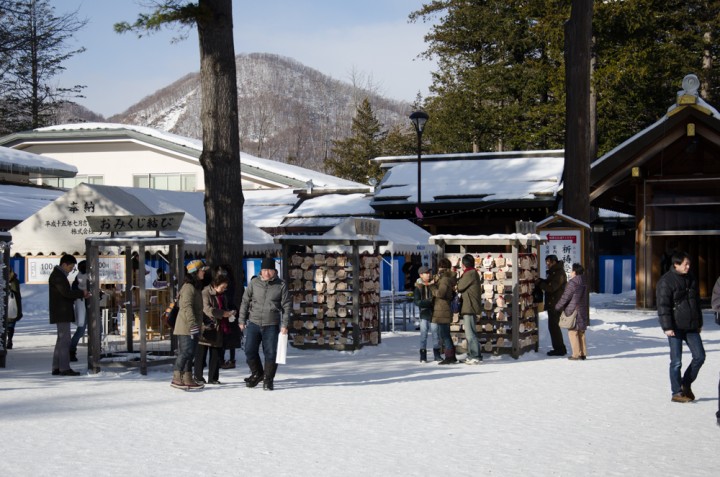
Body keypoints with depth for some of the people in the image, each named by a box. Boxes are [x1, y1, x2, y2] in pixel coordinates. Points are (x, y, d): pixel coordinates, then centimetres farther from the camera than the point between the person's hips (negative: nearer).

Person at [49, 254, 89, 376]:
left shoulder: (59, 275, 20)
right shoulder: (58, 276, -13)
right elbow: (66, 293, -21)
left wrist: (80, 295, 8)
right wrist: (82, 293, -10)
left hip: (62, 313, 11)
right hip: (62, 313, -11)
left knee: (61, 340, 12)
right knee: (64, 340, -10)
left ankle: (56, 368, 13)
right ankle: (64, 368, -11)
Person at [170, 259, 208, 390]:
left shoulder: (196, 287, 19)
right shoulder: (188, 287, -13)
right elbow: (186, 306, -24)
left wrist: (197, 325, 28)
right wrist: (193, 323, -31)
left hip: (192, 327, 10)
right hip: (186, 327, -10)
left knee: (190, 353, 10)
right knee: (185, 352, -13)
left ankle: (188, 379, 13)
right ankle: (176, 378, -14)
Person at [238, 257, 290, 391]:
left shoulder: (281, 285, -1)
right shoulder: (254, 283, 3)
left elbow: (287, 306, 1)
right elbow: (245, 301, 8)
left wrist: (284, 325, -5)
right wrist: (242, 320, 6)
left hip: (271, 325, -2)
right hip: (253, 323, 2)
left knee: (270, 353, 1)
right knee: (250, 351, 1)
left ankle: (268, 379, 15)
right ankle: (257, 374, 23)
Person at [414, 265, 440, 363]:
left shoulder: (433, 284, 2)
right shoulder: (418, 287, 0)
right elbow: (417, 302, -8)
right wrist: (429, 301, -19)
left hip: (433, 312, 1)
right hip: (424, 313, -1)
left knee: (435, 333, 3)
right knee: (423, 334, 0)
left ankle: (437, 354, 11)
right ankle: (423, 356, 5)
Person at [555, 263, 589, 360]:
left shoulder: (573, 282, -16)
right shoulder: (584, 282, 10)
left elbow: (565, 297, -12)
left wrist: (558, 307, 1)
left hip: (573, 312, -8)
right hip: (583, 311, 8)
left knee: (573, 332, -2)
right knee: (581, 333, 14)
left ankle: (576, 354, -4)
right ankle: (583, 353, 16)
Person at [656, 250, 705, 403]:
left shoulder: (691, 279, 12)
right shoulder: (666, 281, -10)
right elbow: (663, 306, -13)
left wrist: (699, 322, 20)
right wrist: (667, 327, -17)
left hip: (691, 327, 7)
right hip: (675, 327, -6)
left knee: (699, 356, 4)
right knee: (676, 362, -2)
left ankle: (686, 385, 22)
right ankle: (676, 393, 7)